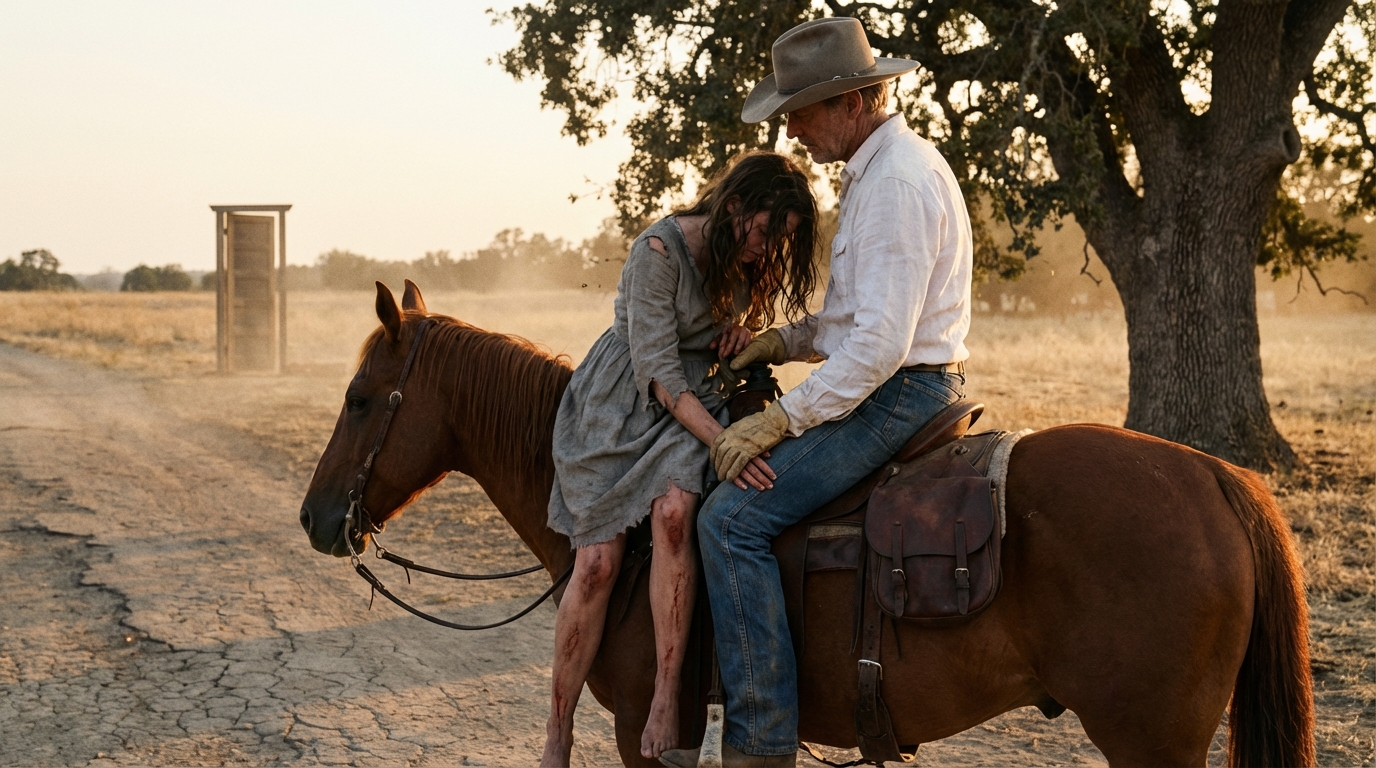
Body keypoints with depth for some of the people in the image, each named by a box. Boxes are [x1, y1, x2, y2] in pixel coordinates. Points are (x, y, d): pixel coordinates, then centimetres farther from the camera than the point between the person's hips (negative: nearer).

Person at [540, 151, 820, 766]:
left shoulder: (752, 259, 1)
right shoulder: (659, 251, -20)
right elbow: (658, 370, -23)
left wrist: (743, 330, -3)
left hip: (700, 398, 4)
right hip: (621, 402, -4)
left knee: (673, 509, -30)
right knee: (598, 562, -14)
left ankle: (666, 704, -25)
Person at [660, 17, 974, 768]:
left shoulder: (898, 182, -19)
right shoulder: (879, 169, 16)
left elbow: (881, 342, -26)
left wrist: (782, 418, -22)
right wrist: (784, 340, 9)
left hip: (898, 394, -11)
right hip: (892, 388, 11)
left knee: (732, 515, -19)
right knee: (739, 470, 19)